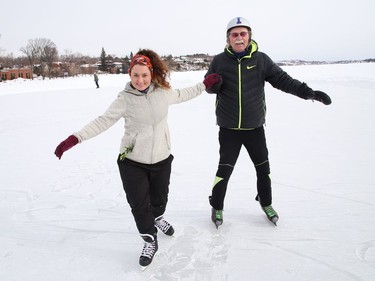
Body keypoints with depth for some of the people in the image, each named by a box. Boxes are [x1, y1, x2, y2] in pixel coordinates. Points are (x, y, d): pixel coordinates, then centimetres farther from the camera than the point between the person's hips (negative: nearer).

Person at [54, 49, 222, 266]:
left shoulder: (163, 91, -5)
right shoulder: (125, 99, -15)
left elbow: (181, 95, 16)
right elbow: (103, 121, -16)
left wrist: (204, 85, 18)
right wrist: (75, 139, -26)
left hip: (161, 158, 3)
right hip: (132, 161, -3)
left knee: (159, 196, 21)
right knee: (139, 204, 1)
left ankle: (158, 218, 56)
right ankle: (150, 241, 27)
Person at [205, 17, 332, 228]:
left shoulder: (261, 59, -4)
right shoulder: (219, 61, -4)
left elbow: (281, 79, -6)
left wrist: (307, 91, -17)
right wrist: (213, 85, -20)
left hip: (255, 126, 2)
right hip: (229, 128, -2)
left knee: (263, 167, 13)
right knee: (225, 168, 0)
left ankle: (266, 203, 38)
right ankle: (216, 207, 23)